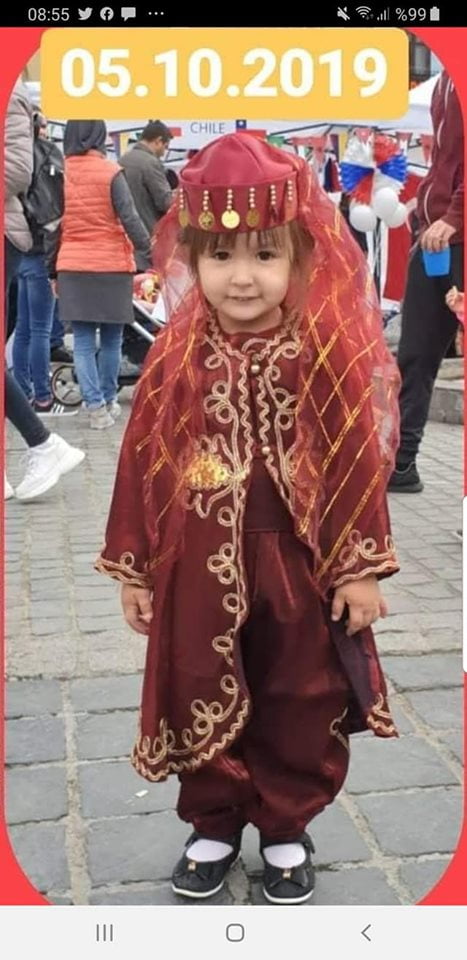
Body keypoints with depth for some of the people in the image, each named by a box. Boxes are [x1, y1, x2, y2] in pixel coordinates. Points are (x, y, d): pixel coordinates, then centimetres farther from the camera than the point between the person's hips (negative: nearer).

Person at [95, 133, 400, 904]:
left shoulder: (328, 357, -11)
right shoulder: (175, 358, -5)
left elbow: (357, 464, -7)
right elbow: (142, 465, -1)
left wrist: (361, 566, -7)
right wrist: (133, 566, 2)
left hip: (298, 568, -1)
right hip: (199, 571, 2)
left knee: (299, 709, 14)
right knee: (201, 703, 16)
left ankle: (286, 830, 37)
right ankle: (214, 825, 39)